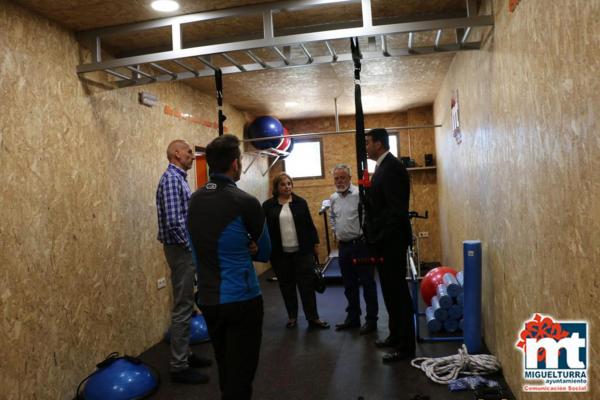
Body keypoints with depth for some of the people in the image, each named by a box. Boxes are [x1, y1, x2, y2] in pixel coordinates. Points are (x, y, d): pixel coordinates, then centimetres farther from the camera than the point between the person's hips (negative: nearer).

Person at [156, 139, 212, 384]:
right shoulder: (171, 179, -17)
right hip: (180, 249, -10)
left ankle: (185, 355, 28)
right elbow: (173, 222, -25)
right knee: (182, 308, -3)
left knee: (186, 306, 16)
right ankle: (179, 367, 7)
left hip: (184, 248, 10)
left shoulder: (179, 179, 15)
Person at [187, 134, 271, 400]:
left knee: (225, 370, 22)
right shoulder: (245, 202, -16)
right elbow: (265, 252, -1)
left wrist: (242, 248, 1)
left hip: (207, 299, 7)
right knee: (240, 375, 5)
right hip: (241, 300, -7)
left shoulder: (194, 200, 3)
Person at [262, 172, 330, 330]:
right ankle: (292, 316, 25)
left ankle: (313, 318, 9)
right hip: (280, 254, 1)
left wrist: (315, 243, 5)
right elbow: (265, 229, 3)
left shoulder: (300, 202, 3)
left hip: (302, 251, 0)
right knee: (287, 286, 11)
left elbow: (309, 224, 6)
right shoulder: (268, 205, 1)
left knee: (307, 284, 1)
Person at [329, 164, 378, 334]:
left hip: (361, 244, -7)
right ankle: (353, 318, 28)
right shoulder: (333, 198, 8)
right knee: (349, 285, 15)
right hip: (344, 246, 7)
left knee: (367, 283, 3)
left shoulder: (360, 194, -15)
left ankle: (371, 320, 14)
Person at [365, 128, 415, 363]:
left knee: (397, 291, 0)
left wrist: (380, 240, -20)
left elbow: (396, 210, -23)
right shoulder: (384, 166, 14)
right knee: (391, 291, 18)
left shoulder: (391, 167, -17)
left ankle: (406, 346, 12)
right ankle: (396, 335, 32)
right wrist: (374, 238, 11)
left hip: (391, 241, -10)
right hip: (384, 240, 10)